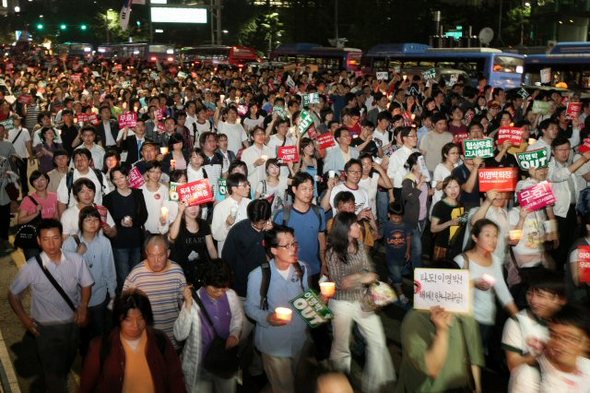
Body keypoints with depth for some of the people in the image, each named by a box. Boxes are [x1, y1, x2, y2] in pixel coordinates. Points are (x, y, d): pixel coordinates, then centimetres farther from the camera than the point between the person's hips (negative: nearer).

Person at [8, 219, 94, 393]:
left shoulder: (76, 260, -16)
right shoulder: (31, 267, -20)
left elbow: (86, 285, 1)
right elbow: (13, 294, -3)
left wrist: (83, 307, -13)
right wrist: (23, 318, -6)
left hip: (72, 323, 3)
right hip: (46, 328, -3)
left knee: (67, 365, 28)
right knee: (52, 371, 10)